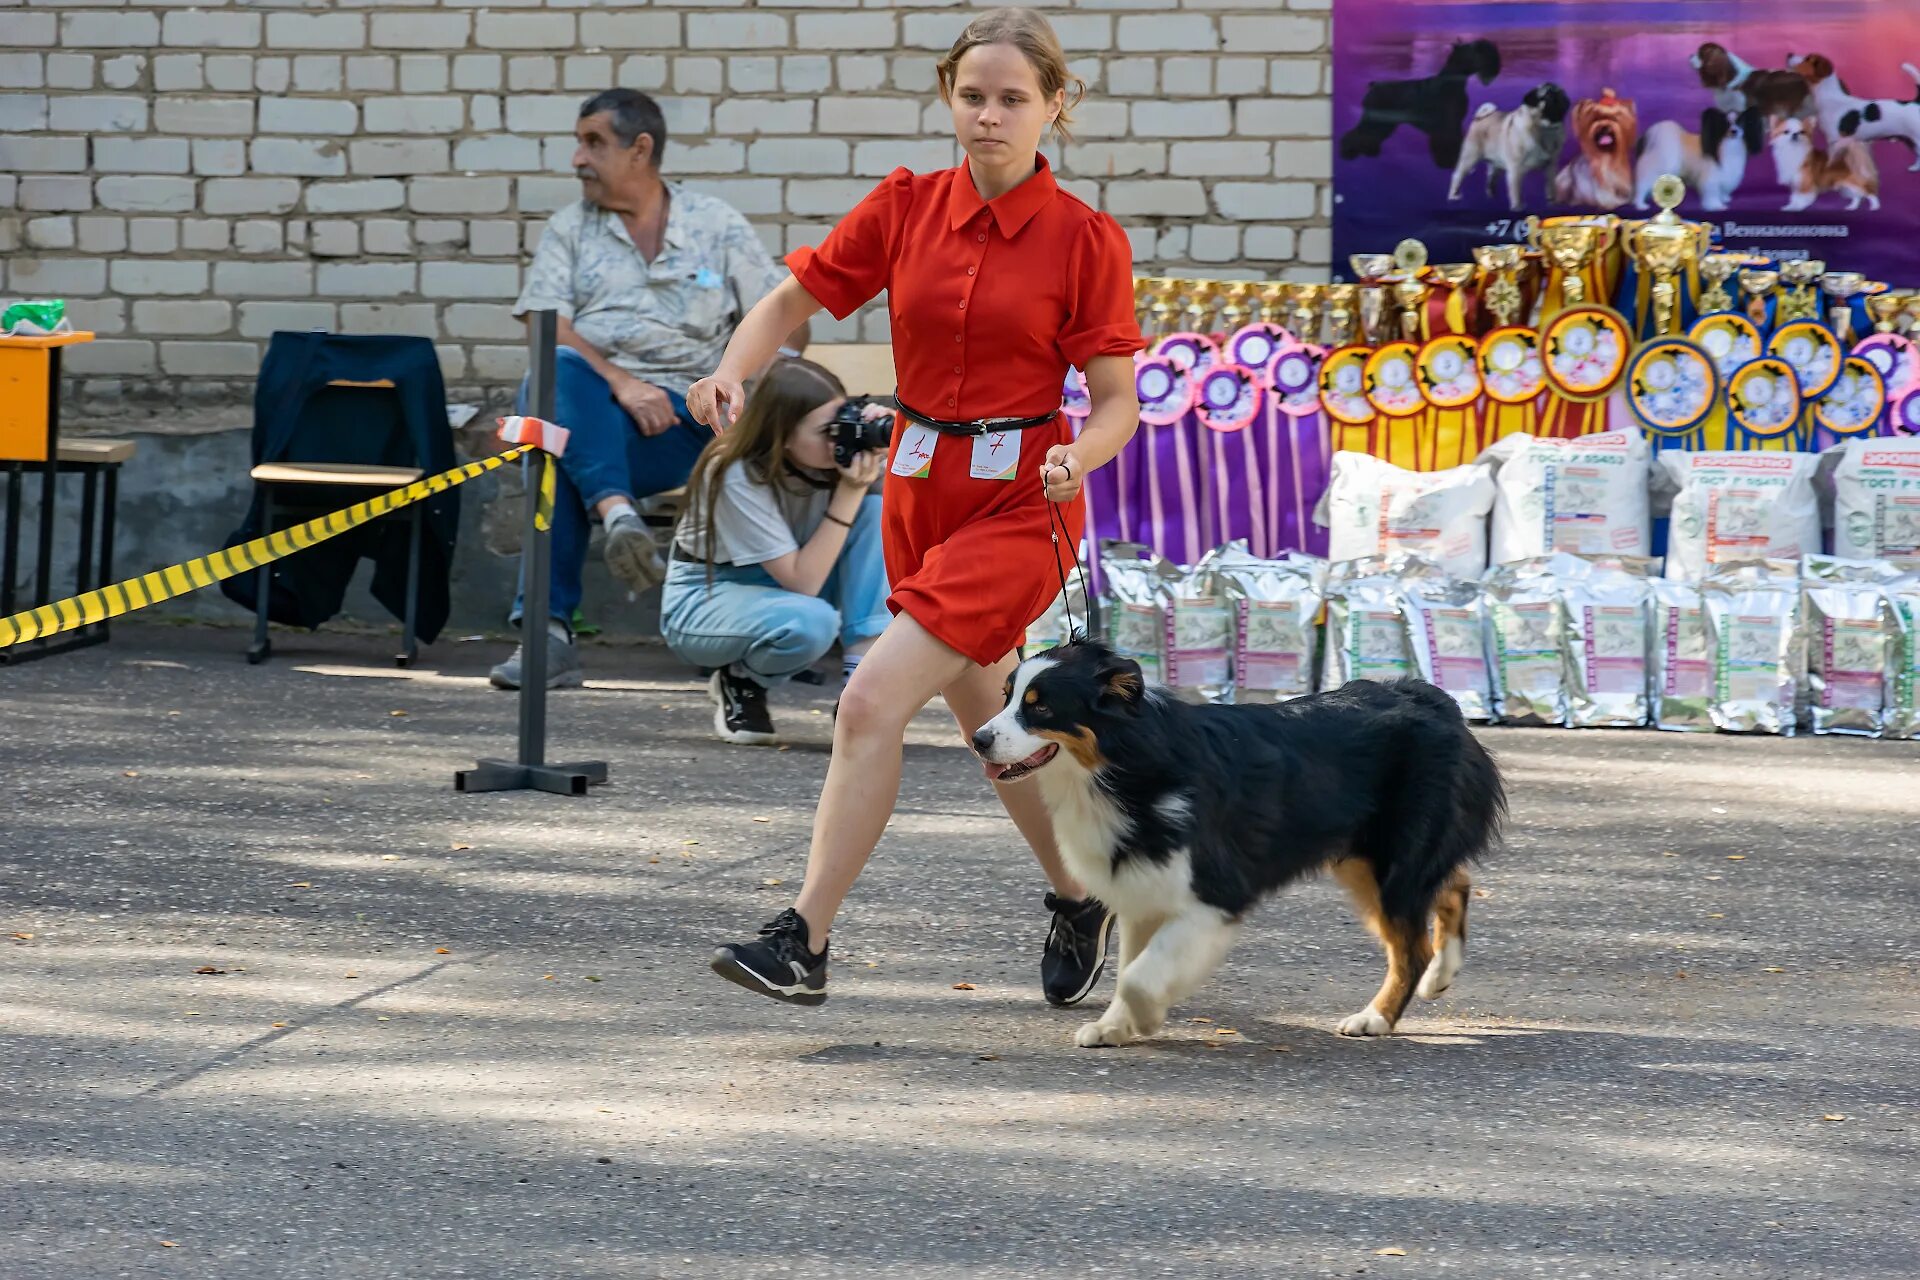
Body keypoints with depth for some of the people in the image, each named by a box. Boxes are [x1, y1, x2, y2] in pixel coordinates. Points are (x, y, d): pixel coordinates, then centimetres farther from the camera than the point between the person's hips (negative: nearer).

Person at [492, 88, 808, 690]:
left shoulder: (718, 225, 17)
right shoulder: (570, 228, 18)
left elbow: (788, 324, 14)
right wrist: (619, 382, -16)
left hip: (680, 418, -1)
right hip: (586, 404, 1)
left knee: (561, 451, -34)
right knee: (555, 370, -36)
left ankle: (550, 628, -36)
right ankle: (617, 513, -51)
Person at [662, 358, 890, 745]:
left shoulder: (828, 452, -14)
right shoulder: (737, 477, -30)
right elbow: (803, 582, -32)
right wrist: (849, 492, -36)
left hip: (783, 586, 6)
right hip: (703, 601, -6)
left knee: (877, 510, -19)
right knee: (813, 622, -39)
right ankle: (740, 682, -4)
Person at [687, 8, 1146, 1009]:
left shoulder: (1084, 240, -8)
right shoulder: (906, 208, 2)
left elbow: (1117, 403, -7)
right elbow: (794, 298, 6)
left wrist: (1077, 459, -28)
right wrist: (733, 370, -13)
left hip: (1018, 505, -5)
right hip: (919, 495, 5)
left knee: (872, 703, -18)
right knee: (987, 723, 18)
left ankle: (804, 945, -17)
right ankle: (1080, 903, 40)